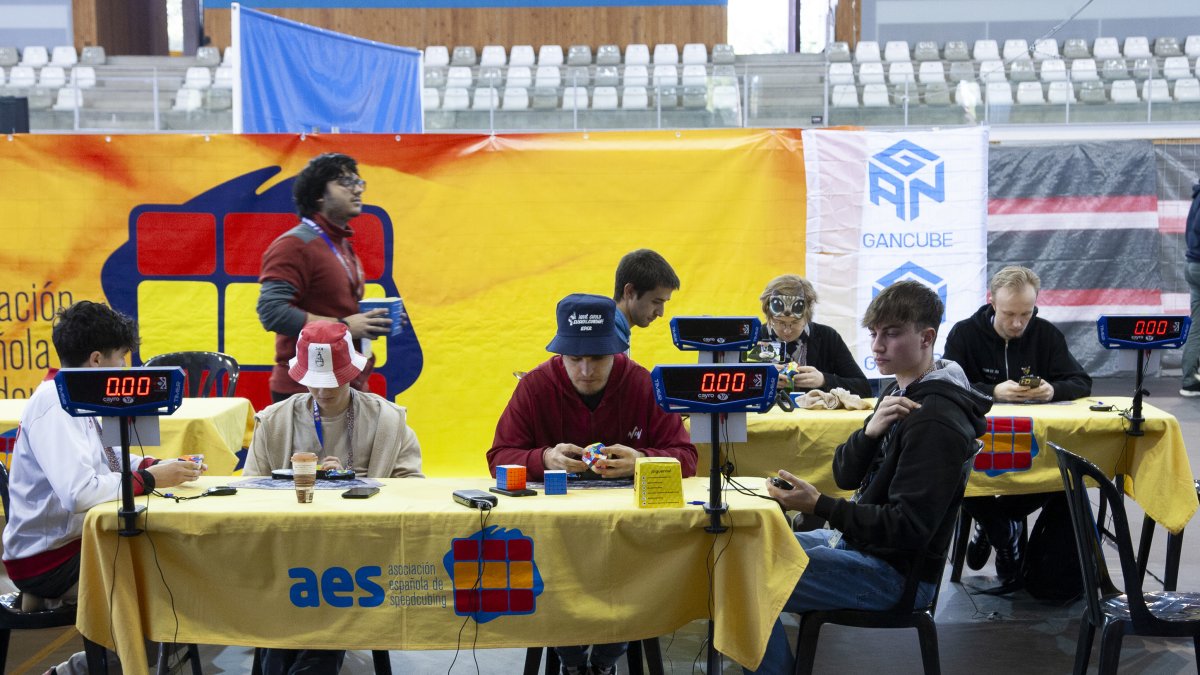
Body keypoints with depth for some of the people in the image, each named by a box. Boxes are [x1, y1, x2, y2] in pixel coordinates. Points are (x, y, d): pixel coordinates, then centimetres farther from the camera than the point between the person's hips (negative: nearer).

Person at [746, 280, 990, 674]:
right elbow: (845, 476, 6)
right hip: (859, 539, 10)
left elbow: (909, 528, -26)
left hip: (896, 573, -10)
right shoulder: (902, 394, 8)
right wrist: (870, 431, -14)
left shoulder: (936, 420, -22)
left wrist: (819, 506, -30)